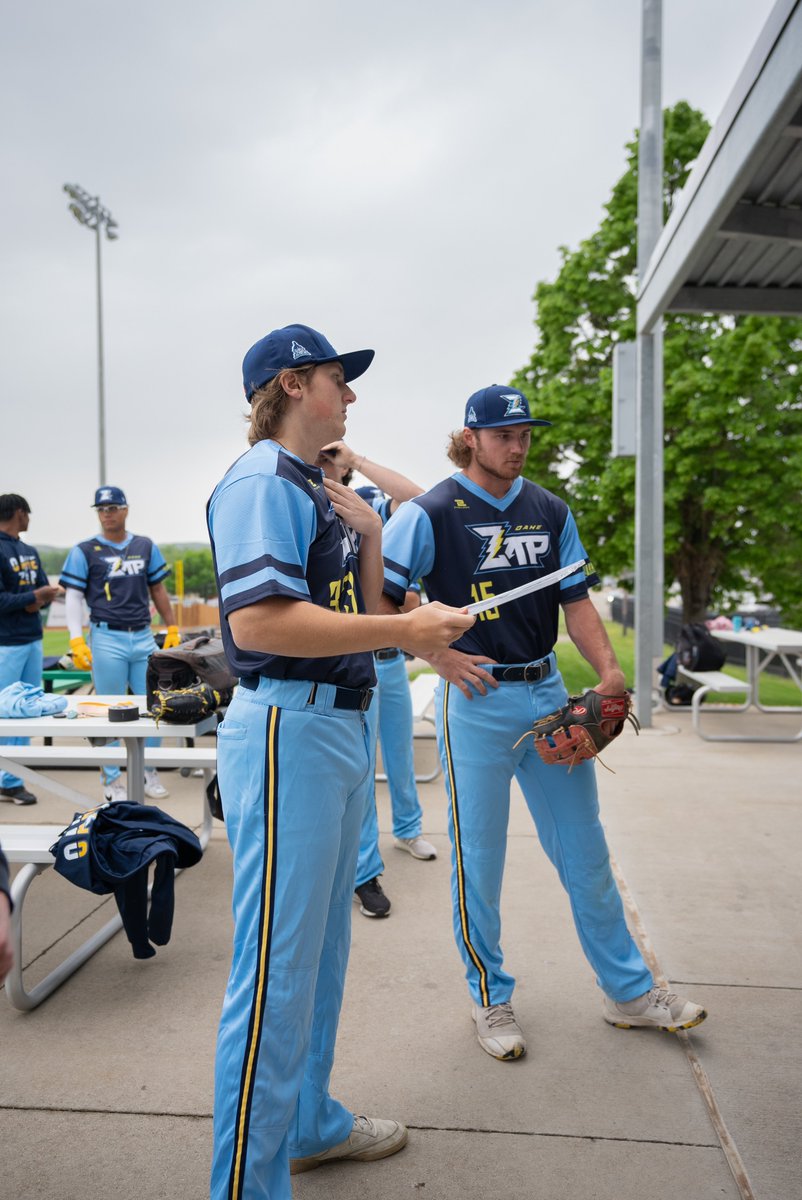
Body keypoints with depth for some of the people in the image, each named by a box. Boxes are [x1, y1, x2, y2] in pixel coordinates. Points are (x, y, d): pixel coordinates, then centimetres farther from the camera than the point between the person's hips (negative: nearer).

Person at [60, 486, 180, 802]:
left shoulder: (146, 547, 10)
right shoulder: (84, 551, -1)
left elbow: (158, 589, 16)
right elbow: (73, 597, -3)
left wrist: (172, 628, 12)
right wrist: (77, 640, -13)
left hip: (143, 637, 4)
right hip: (107, 639, -4)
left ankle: (148, 771, 23)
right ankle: (111, 780, 14)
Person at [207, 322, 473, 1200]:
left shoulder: (316, 489, 17)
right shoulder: (262, 482, -12)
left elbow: (360, 610, 20)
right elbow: (256, 622, -25)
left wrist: (366, 529, 8)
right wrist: (406, 630, -20)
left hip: (342, 726, 10)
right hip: (288, 732, -10)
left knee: (322, 949, 21)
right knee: (278, 971, -2)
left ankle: (308, 1123, 39)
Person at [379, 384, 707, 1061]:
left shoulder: (550, 510, 11)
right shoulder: (432, 513, -5)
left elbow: (576, 599, 9)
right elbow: (377, 599, -7)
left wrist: (609, 668, -6)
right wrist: (438, 655, -16)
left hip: (549, 692, 5)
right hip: (476, 699, -5)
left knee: (585, 851, 14)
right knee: (479, 859, 5)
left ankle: (629, 990, 30)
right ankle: (490, 998, 25)